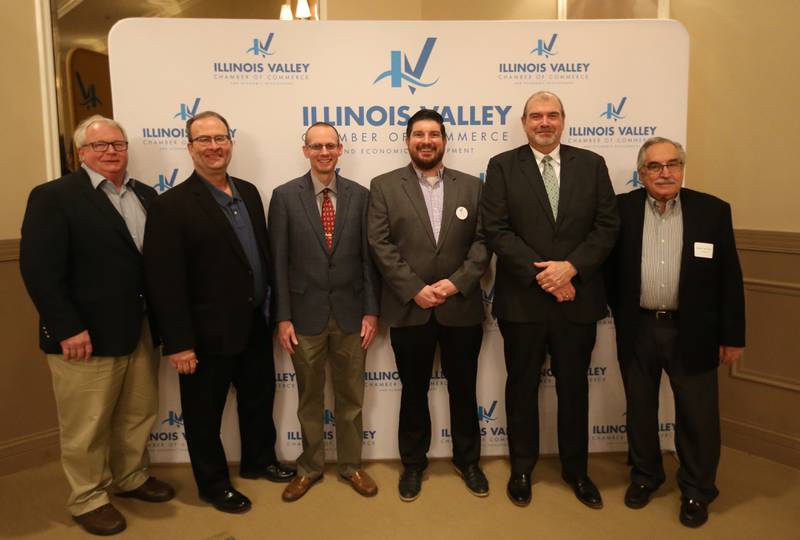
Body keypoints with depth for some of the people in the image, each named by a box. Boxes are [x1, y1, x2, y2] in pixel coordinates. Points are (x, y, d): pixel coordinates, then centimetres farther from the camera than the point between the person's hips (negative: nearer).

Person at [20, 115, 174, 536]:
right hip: (86, 336, -5)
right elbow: (39, 268, -15)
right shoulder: (52, 197, -7)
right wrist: (68, 329, -19)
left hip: (141, 330, 6)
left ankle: (131, 477, 40)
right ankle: (88, 500, 29)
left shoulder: (146, 196, 10)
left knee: (139, 415, 19)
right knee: (86, 427, 9)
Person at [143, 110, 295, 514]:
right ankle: (213, 484, 33)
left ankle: (259, 461, 44)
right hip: (208, 334, -6)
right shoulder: (171, 205, -15)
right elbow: (164, 282, -17)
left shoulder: (249, 192, 6)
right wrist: (179, 343, -18)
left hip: (255, 325, 7)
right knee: (205, 413, 12)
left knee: (259, 397, 22)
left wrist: (271, 310, 10)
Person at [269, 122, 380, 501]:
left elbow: (368, 257, 1)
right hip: (305, 314, -1)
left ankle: (351, 465, 33)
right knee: (309, 398, 14)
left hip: (350, 314, 1)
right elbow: (279, 261, -4)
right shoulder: (284, 196, -3)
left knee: (350, 396, 14)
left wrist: (371, 311, -2)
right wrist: (283, 317, -6)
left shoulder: (359, 195, 1)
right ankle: (310, 467, 33)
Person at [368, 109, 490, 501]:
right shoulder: (384, 186, 2)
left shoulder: (471, 186, 7)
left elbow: (482, 242, 1)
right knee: (413, 391, 12)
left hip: (461, 307, 2)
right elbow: (381, 245, -6)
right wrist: (415, 290, -14)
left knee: (463, 389, 14)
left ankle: (467, 460, 33)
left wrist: (457, 282, -13)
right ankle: (413, 463, 31)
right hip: (409, 308, -1)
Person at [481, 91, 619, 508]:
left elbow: (607, 225, 0)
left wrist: (570, 267, -14)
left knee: (574, 387, 15)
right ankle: (522, 468, 32)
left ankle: (576, 469, 34)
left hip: (577, 298, 2)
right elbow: (496, 230, -9)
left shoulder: (591, 164, 5)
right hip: (522, 299, -1)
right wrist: (540, 273, -16)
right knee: (522, 386, 13)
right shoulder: (502, 166, 0)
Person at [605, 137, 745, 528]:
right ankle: (645, 475, 35)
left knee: (697, 415, 8)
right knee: (639, 409, 14)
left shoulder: (713, 210, -1)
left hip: (691, 331, 0)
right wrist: (620, 313, 1)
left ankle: (697, 490, 29)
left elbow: (729, 277, 0)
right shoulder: (622, 209, -1)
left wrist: (732, 336, -1)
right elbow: (608, 265, 4)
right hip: (637, 330, 1)